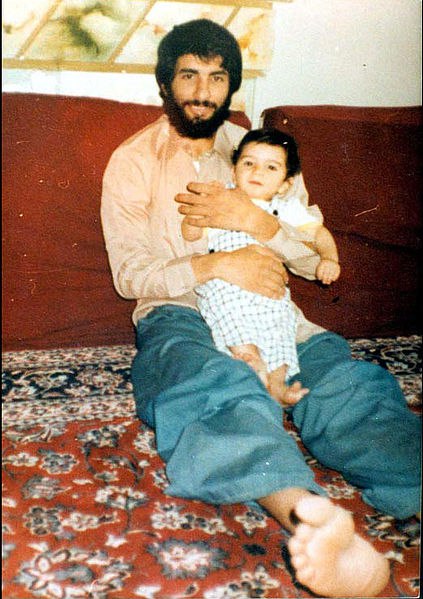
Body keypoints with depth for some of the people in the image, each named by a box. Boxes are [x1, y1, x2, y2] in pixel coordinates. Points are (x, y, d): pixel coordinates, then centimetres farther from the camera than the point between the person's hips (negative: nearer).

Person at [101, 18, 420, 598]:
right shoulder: (133, 161, 9)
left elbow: (313, 261, 10)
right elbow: (130, 274, -1)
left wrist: (255, 220, -10)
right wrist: (215, 266, -17)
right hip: (176, 314, -3)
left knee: (347, 377, -28)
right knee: (219, 382, -40)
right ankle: (306, 514, -64)